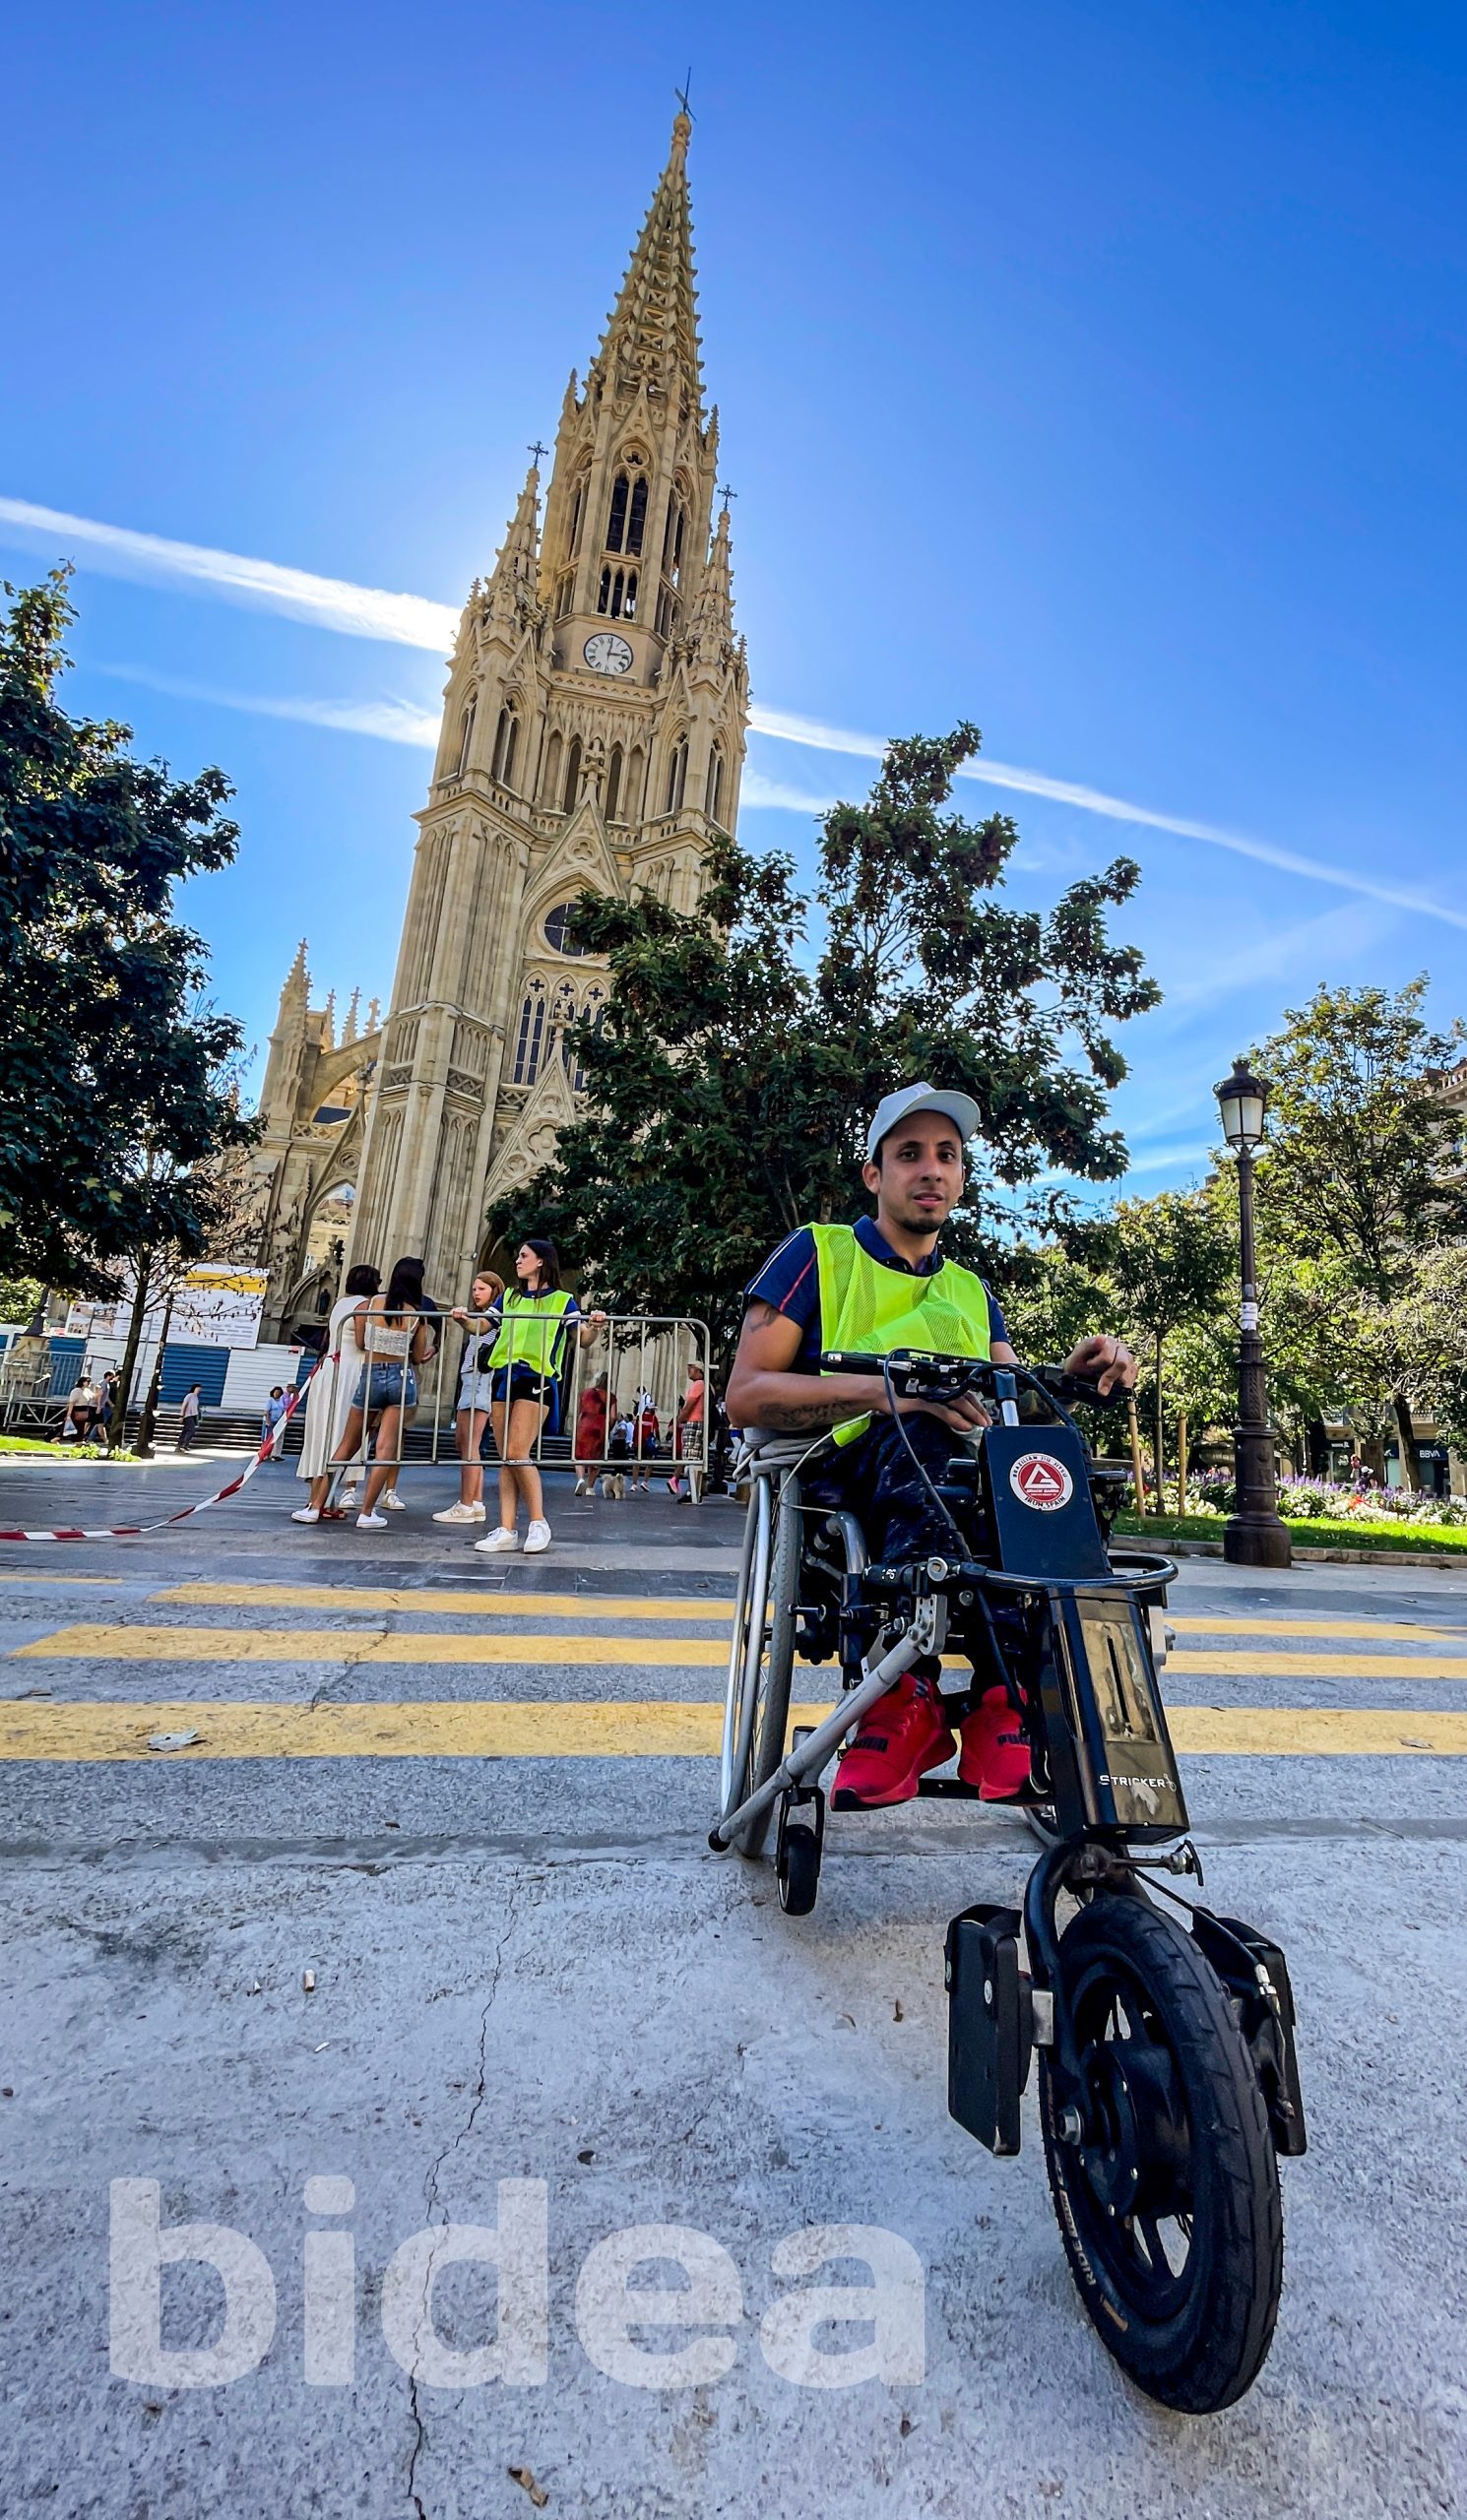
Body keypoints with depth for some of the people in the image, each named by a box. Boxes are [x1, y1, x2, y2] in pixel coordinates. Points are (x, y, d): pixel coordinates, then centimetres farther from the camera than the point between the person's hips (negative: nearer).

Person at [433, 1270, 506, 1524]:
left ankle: (466, 1507, -7)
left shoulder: (496, 1312, -4)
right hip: (471, 1379, 10)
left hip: (480, 1379, -10)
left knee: (469, 1445, -10)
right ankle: (476, 1504, 13)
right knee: (464, 1443, 10)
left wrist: (463, 1320, -44)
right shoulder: (479, 1315, 26)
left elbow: (479, 1327, -27)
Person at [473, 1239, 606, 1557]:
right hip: (503, 1377, 5)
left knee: (517, 1454, -13)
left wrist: (593, 1325, -22)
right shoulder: (509, 1297, 20)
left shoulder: (561, 1300, 5)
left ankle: (538, 1523, 1)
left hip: (535, 1379, -5)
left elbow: (584, 1340, -1)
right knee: (505, 1459, 5)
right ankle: (506, 1530, 9)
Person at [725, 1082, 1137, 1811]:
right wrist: (881, 1389, -24)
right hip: (835, 1488, -4)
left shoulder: (972, 1292, 21)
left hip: (956, 1491, 5)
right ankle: (913, 1687, -34)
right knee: (919, 1426, -33)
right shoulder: (817, 1254, 3)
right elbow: (745, 1394, -9)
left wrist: (1072, 1374, -17)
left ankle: (1003, 1697, -25)